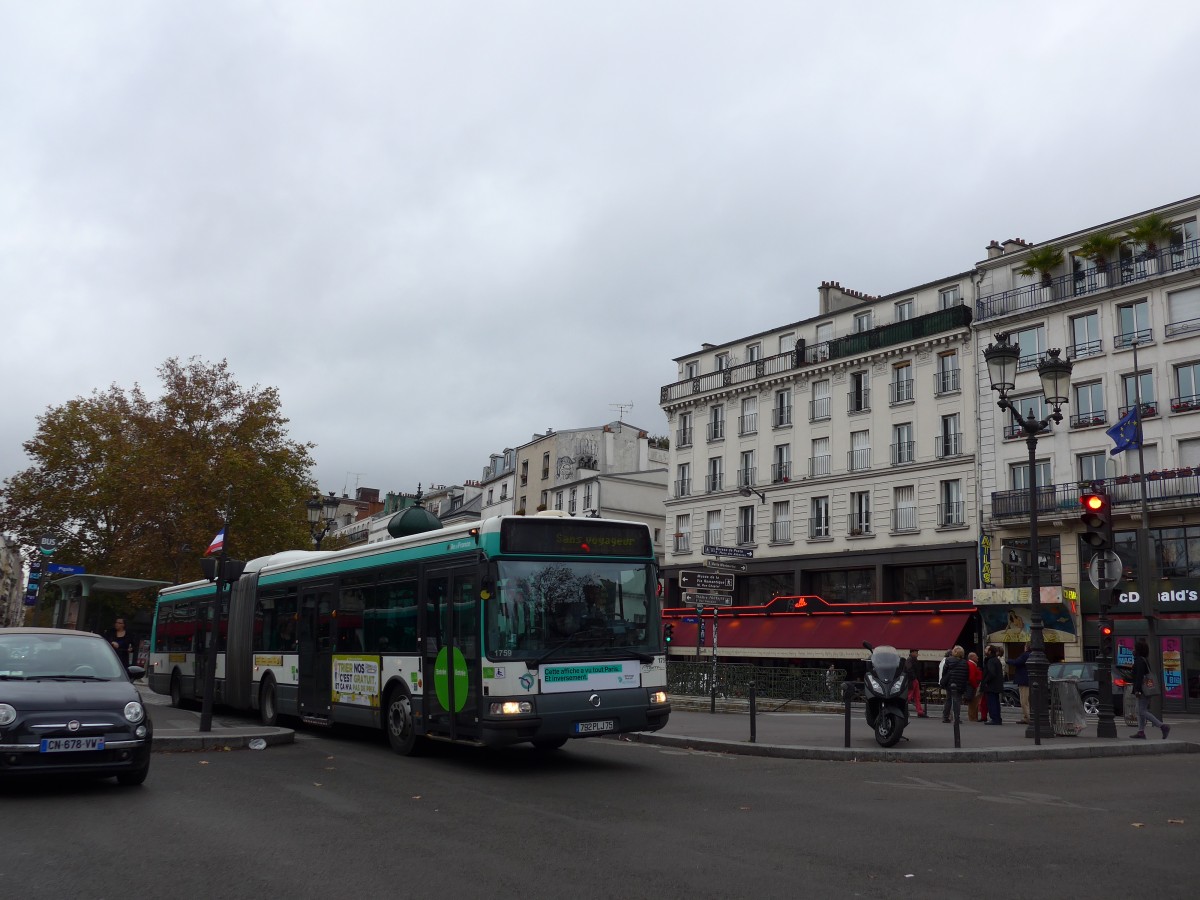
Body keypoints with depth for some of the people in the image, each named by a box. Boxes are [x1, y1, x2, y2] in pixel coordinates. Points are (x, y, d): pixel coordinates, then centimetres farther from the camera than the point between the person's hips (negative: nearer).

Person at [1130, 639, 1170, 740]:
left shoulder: (1139, 661, -15)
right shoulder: (1145, 660, 16)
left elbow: (1139, 676, -22)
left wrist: (1137, 690, -24)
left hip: (1143, 690, -10)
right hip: (1147, 689, 10)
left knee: (1143, 711, -9)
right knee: (1140, 711, 13)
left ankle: (1163, 726, -15)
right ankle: (1141, 732, 12)